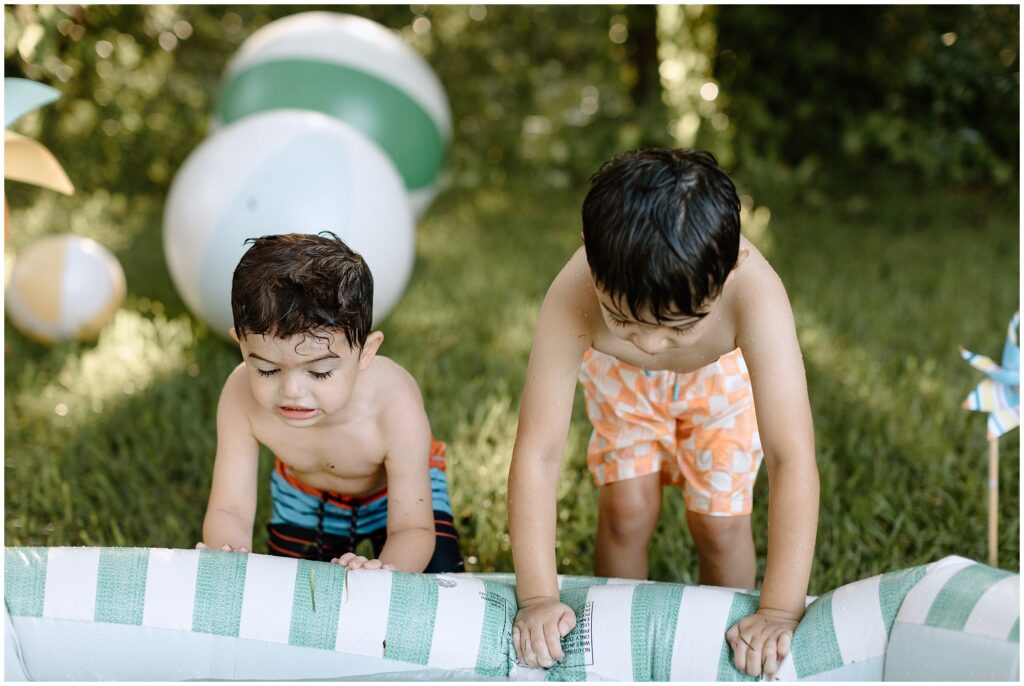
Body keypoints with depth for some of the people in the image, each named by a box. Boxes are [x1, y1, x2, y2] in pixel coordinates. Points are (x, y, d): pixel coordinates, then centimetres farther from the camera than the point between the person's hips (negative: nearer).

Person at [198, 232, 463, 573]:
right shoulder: (242, 396, -35)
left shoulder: (395, 410, -42)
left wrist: (385, 575, -60)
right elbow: (229, 510, -31)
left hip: (400, 486, -2)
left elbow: (413, 529, -36)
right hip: (305, 500, 2)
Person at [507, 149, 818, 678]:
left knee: (720, 519, -2)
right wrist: (538, 599, -40)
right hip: (621, 375, 1)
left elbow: (792, 458, -45)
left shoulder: (753, 291, -45)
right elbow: (537, 453, -38)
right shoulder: (572, 299, -42)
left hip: (724, 371, 0)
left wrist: (780, 611, -45)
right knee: (626, 510, -6)